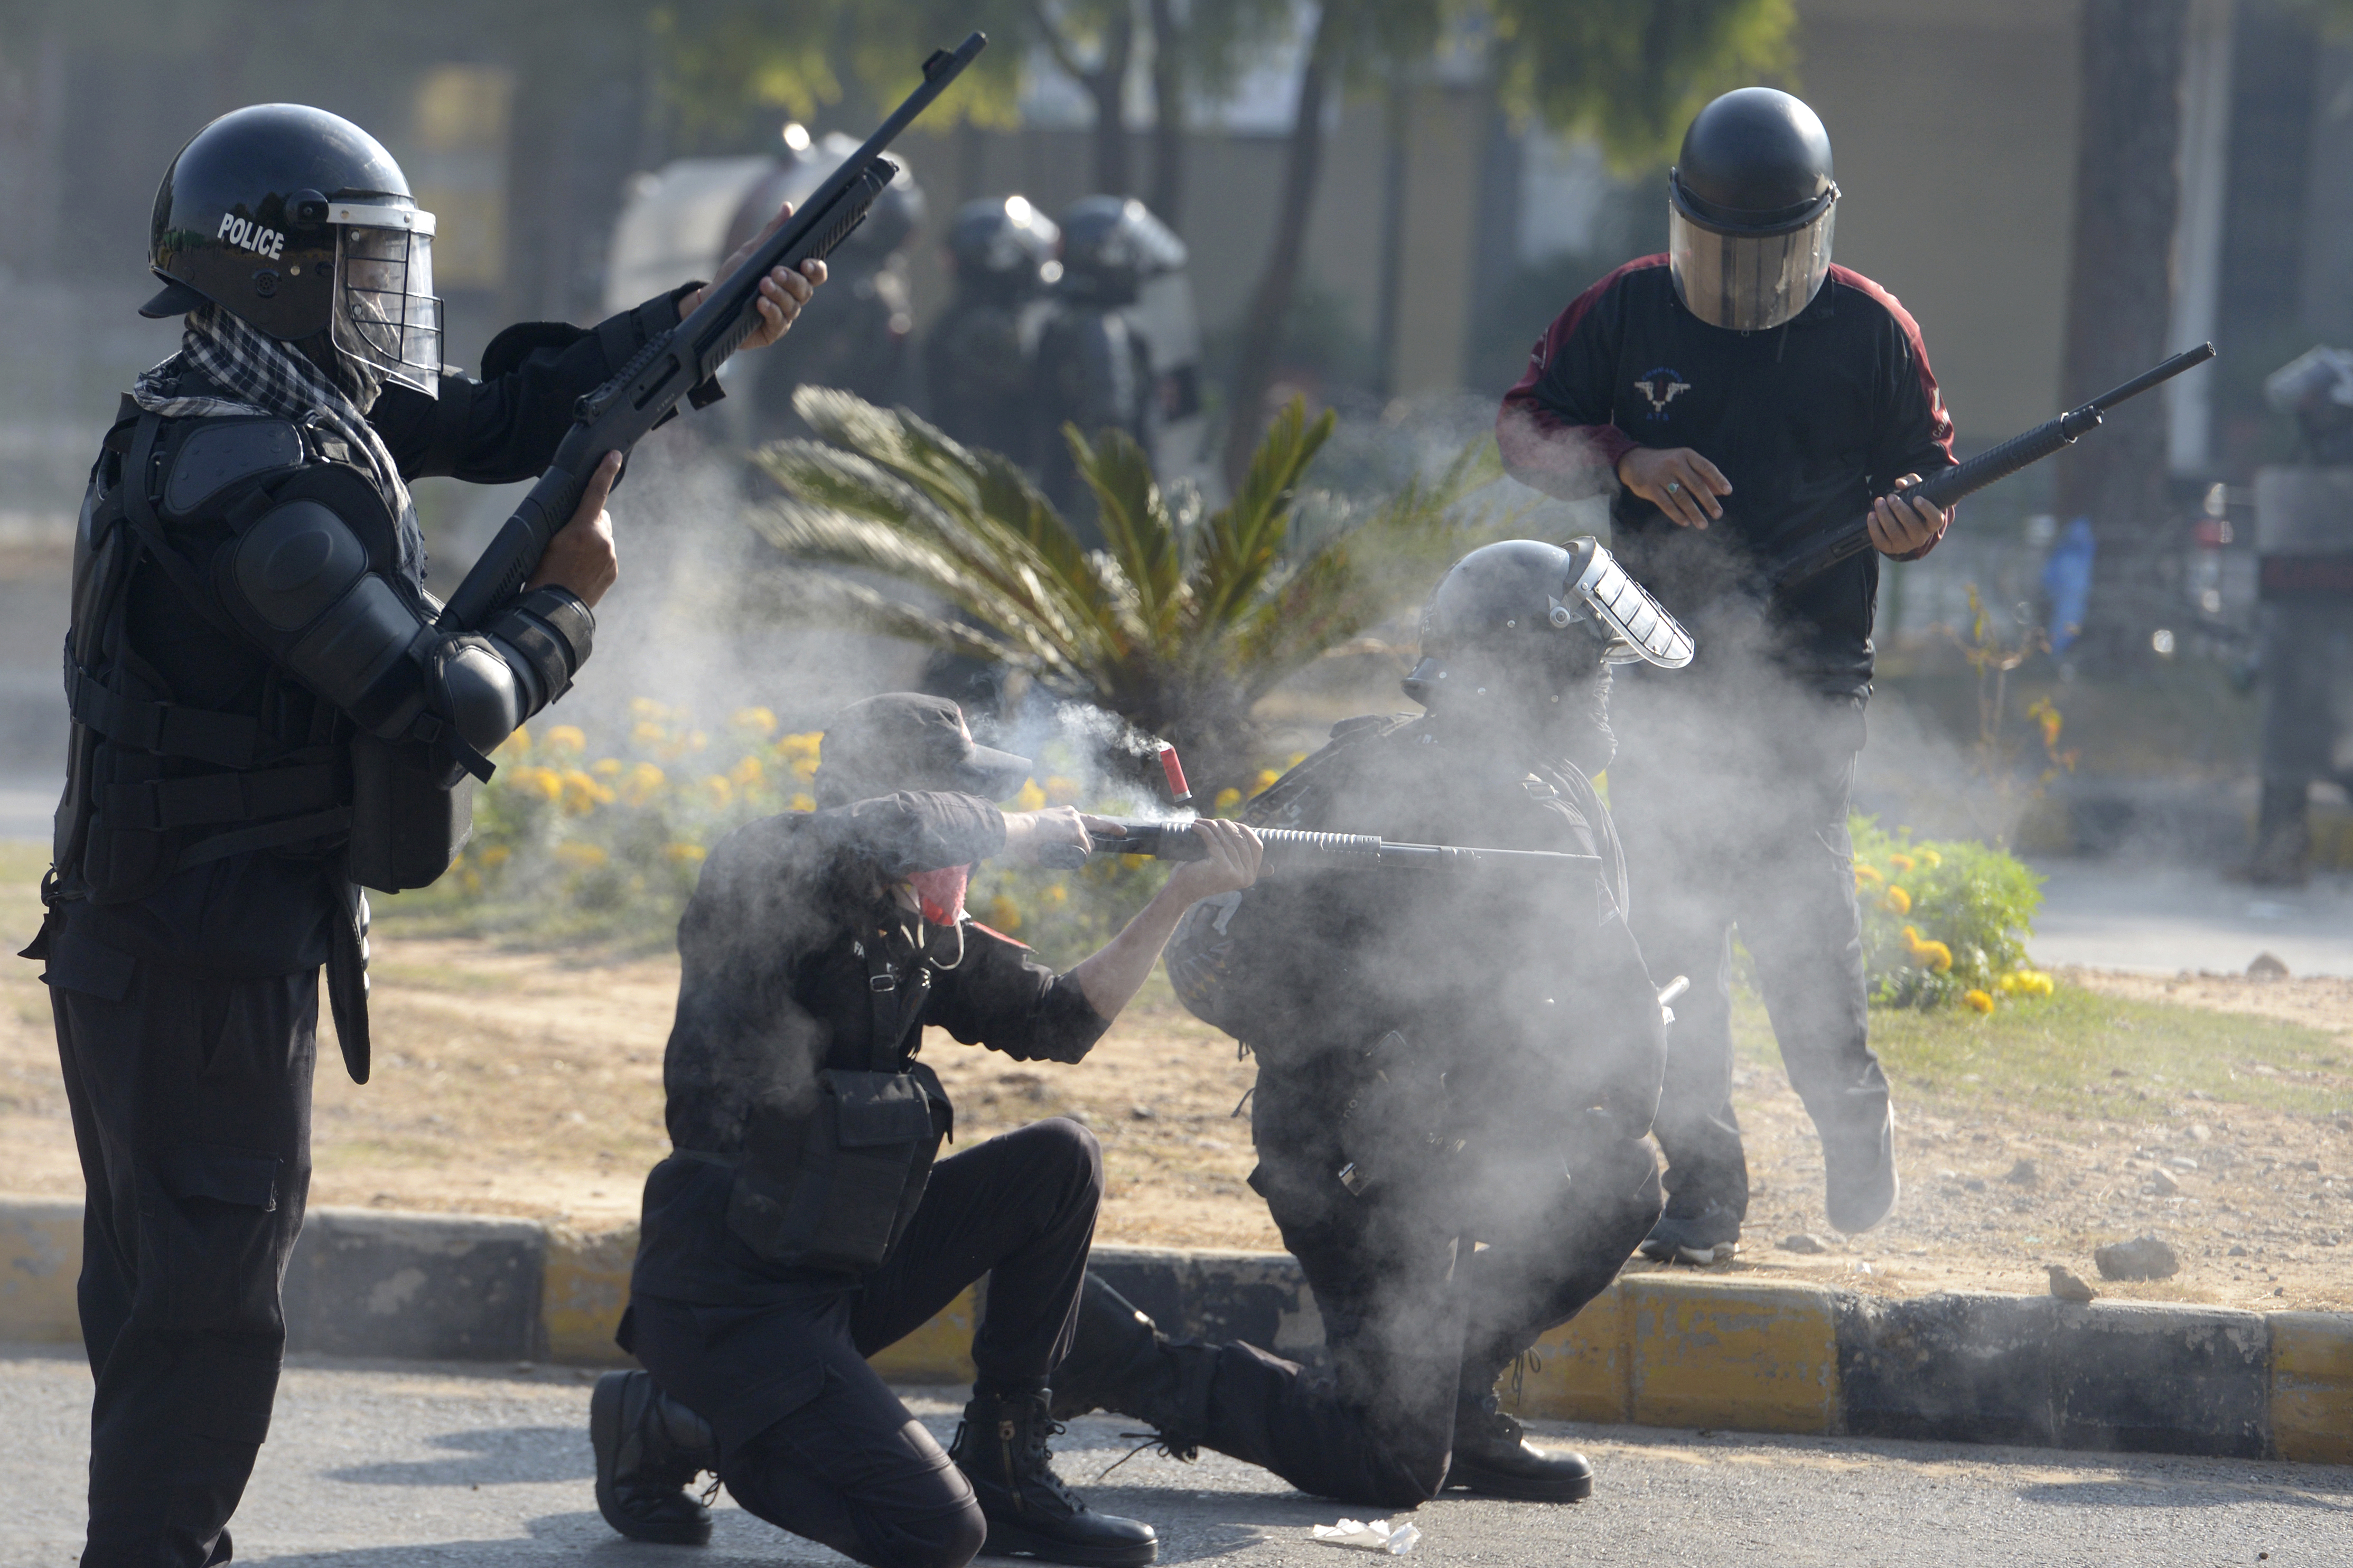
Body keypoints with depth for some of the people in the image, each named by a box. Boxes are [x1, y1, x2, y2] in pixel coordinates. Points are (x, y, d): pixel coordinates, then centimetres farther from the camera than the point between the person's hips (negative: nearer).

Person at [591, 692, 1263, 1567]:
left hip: (841, 1275, 9)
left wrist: (1182, 896, 8)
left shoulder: (921, 932, 10)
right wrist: (1021, 836, -15)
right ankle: (671, 1429, 4)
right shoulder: (761, 879, -15)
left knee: (1060, 1163, 6)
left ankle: (1006, 1472, 12)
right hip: (725, 1297, -9)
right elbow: (892, 826, -34)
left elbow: (1060, 1022, 17)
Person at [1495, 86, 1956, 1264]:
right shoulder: (1627, 313, 5)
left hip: (1809, 676, -3)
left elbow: (1928, 470, 8)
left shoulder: (1871, 331, 2)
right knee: (1674, 928, 3)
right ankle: (1703, 1188, 10)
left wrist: (1914, 523, -15)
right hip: (1664, 672, 3)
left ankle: (1851, 1111, 8)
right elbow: (1524, 425, 9)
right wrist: (1628, 461, -9)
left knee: (1795, 898, -17)